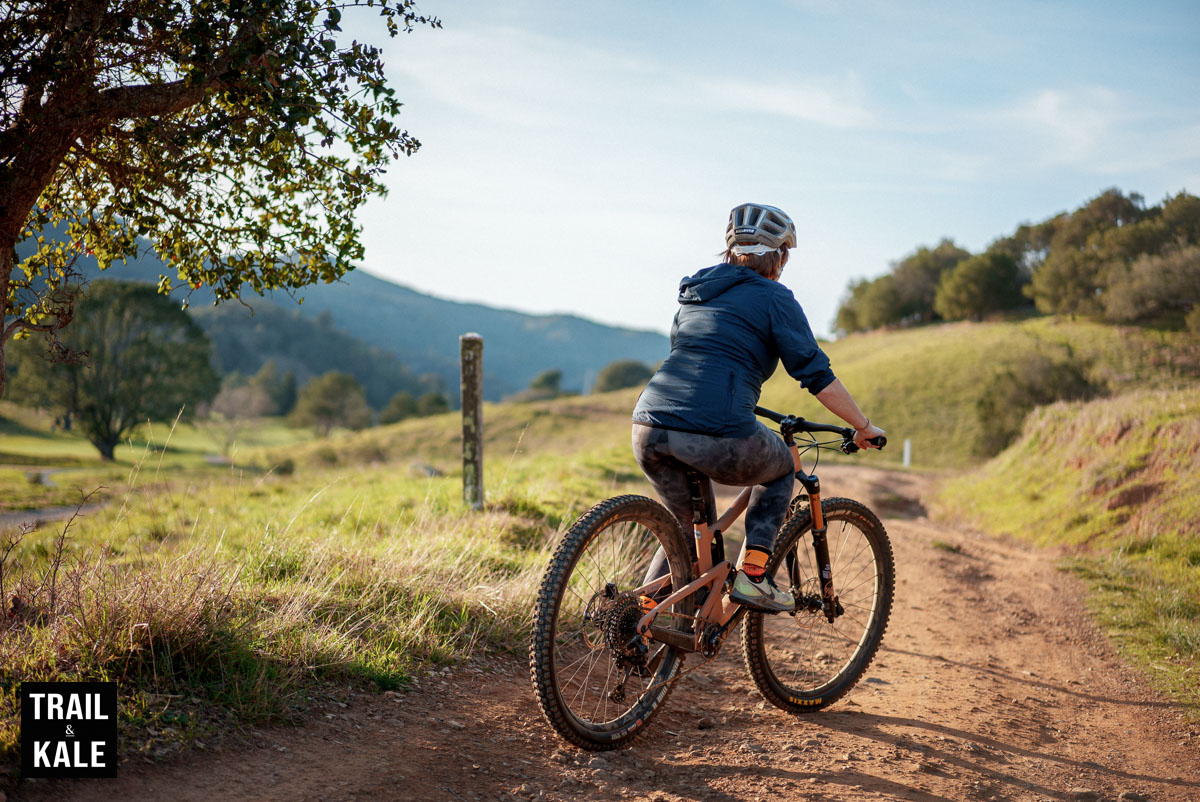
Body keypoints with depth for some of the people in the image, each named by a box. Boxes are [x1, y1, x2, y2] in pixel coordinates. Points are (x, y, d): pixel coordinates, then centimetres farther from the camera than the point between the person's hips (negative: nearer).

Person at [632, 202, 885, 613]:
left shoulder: (695, 291, 25)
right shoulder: (774, 298, 6)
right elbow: (816, 375, 2)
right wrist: (863, 426, 13)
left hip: (649, 430, 6)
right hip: (717, 435, -6)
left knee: (689, 525, 29)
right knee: (780, 469, 26)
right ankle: (752, 576, 14)